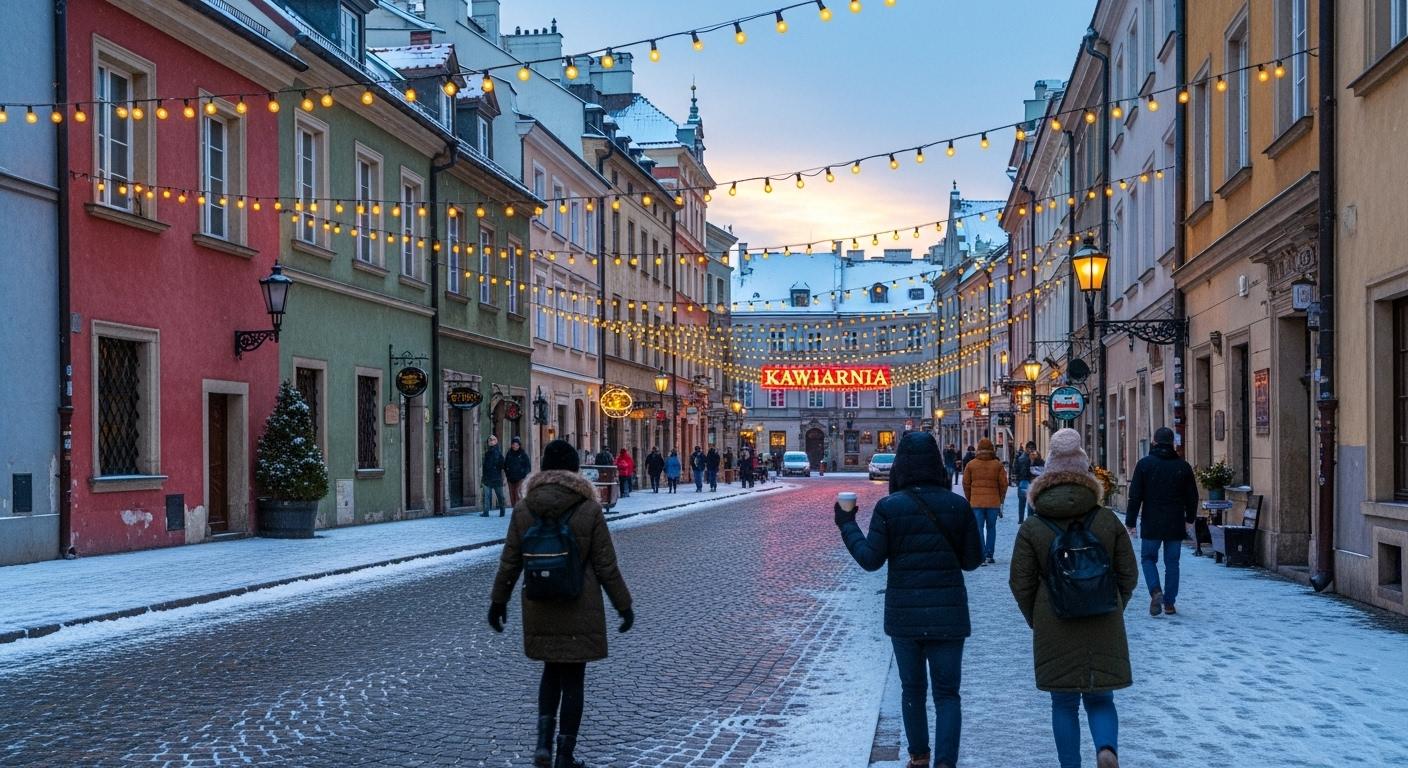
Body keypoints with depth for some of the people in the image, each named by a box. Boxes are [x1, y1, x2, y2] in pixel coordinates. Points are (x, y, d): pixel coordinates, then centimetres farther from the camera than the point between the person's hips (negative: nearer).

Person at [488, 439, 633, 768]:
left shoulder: (523, 510, -3)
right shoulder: (589, 511, -11)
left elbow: (509, 563, 3)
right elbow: (606, 566, -8)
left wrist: (498, 601, 16)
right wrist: (624, 606, 3)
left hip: (539, 609, 3)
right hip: (580, 610, -3)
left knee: (552, 671, 22)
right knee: (573, 679, 8)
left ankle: (544, 742, 9)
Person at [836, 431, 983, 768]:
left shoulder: (888, 507, -9)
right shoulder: (957, 505, -4)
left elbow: (871, 559, -8)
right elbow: (973, 560, 1)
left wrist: (847, 525, 4)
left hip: (904, 613, 0)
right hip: (948, 613, 0)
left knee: (911, 688, 17)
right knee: (947, 692, 5)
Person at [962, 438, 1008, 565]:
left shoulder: (970, 464, 2)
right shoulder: (998, 465, 2)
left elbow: (966, 484, 5)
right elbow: (1003, 484, 2)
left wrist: (969, 500, 15)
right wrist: (1000, 500, 13)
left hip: (976, 502, -1)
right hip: (993, 502, 1)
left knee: (979, 528, 1)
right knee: (991, 528, 12)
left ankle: (982, 556, -7)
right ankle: (989, 555, 11)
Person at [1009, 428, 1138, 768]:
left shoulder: (1032, 528, -6)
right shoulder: (1108, 521, -2)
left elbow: (1021, 583, -3)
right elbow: (1128, 575, 4)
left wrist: (1037, 621, 13)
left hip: (1054, 630, -1)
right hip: (1104, 629, 1)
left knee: (1064, 704, 11)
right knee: (1100, 699, 12)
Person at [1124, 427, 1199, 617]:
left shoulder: (1144, 464, -5)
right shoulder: (1183, 466, 2)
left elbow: (1135, 496, -7)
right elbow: (1192, 497, 9)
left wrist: (1130, 523, -1)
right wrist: (1190, 520, 23)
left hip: (1151, 524, -2)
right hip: (1176, 526, 2)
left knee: (1148, 558, 11)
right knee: (1172, 562, 10)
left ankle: (1156, 592, -11)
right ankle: (1169, 602, 11)